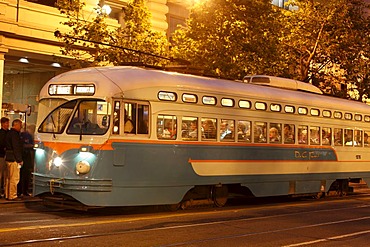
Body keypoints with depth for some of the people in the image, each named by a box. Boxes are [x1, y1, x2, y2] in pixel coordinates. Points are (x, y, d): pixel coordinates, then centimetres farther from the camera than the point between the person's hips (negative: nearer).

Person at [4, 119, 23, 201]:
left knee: (9, 178, 15)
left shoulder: (9, 133, 16)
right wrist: (20, 160, -16)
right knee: (14, 178, -7)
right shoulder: (14, 134, -15)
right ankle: (12, 196, -5)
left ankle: (7, 195, 21)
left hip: (8, 158, 11)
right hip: (14, 159, -11)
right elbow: (16, 148, -19)